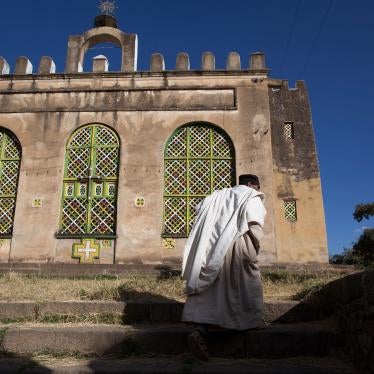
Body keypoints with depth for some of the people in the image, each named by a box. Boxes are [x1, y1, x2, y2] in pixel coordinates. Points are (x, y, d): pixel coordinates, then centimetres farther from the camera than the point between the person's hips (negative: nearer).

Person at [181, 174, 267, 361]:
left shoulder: (221, 195, 23)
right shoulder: (252, 197, 6)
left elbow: (200, 208, 15)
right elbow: (254, 223, -9)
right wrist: (256, 247, 1)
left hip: (214, 249, 5)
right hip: (238, 245, -5)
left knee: (213, 289, 0)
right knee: (250, 282, 15)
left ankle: (200, 331, -15)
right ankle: (254, 321, 25)